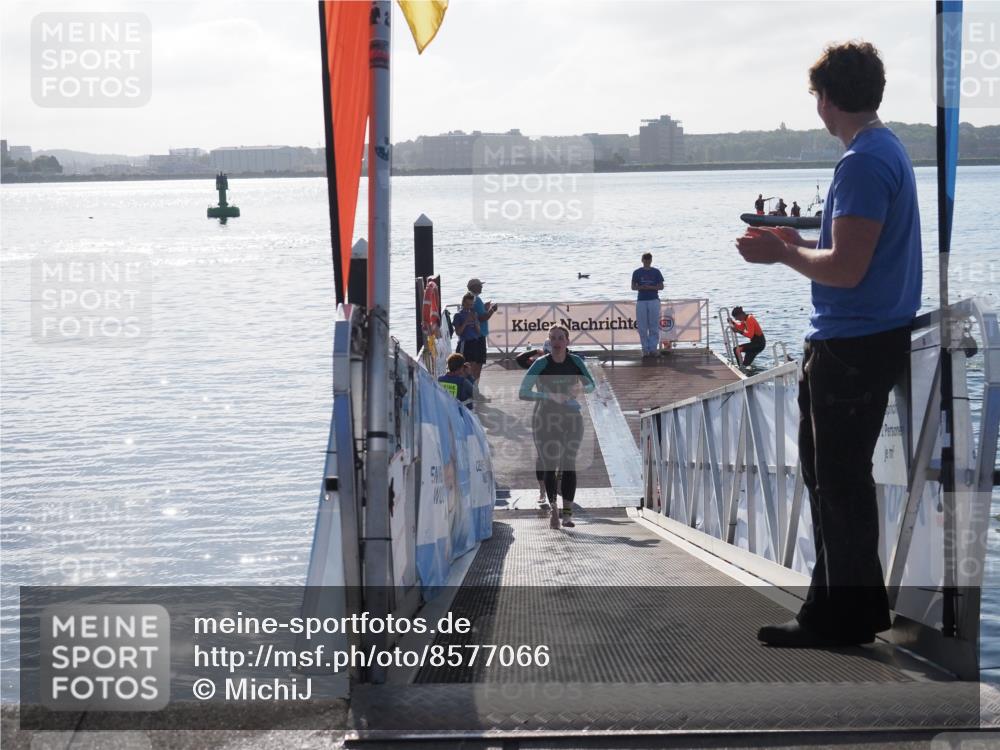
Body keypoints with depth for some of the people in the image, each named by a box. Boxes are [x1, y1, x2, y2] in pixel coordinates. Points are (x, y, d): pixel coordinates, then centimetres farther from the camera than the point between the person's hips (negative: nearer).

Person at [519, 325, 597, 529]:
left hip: (572, 419, 2)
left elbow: (592, 385, 14)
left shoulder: (575, 361, 0)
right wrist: (549, 396, -23)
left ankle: (567, 513, -2)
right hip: (545, 420, -2)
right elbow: (522, 393, -11)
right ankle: (553, 509, 15)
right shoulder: (541, 363, -8)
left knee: (569, 464, -4)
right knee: (549, 466, -1)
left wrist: (581, 388, -10)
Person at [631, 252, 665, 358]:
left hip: (654, 300, -1)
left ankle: (653, 349, 0)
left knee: (654, 327, -3)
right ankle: (645, 349, 6)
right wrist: (641, 287, -13)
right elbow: (633, 287, 8)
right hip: (641, 301, 1)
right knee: (642, 327, 0)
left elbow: (661, 286, 5)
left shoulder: (656, 272, 6)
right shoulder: (637, 272, 7)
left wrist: (650, 287, -12)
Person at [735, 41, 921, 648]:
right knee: (829, 470, 18)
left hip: (852, 346, -10)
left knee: (839, 480, -1)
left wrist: (783, 254, -10)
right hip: (874, 339, 10)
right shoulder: (889, 149, 13)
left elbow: (846, 269, -24)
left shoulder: (863, 162, -19)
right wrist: (802, 242, 14)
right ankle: (842, 601, 28)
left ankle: (845, 617, 8)